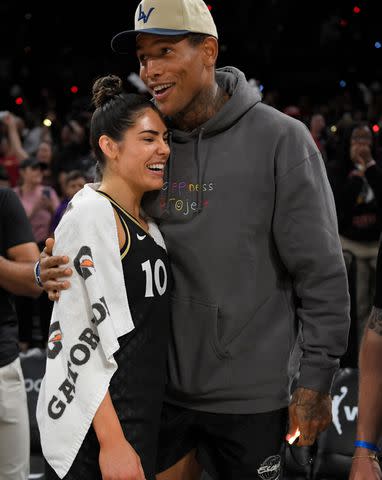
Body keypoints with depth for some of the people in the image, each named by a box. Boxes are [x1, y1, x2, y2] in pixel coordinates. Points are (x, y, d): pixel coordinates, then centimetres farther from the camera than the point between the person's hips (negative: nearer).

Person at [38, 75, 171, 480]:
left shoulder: (146, 223, 13)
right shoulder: (91, 212, -13)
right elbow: (78, 335, -19)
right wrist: (112, 442, -22)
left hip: (143, 415, 8)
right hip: (94, 431, -8)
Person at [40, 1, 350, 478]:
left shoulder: (280, 139, -9)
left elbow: (320, 272, -9)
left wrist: (315, 379, -12)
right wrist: (55, 270, -12)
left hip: (248, 394, -4)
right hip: (162, 385, 4)